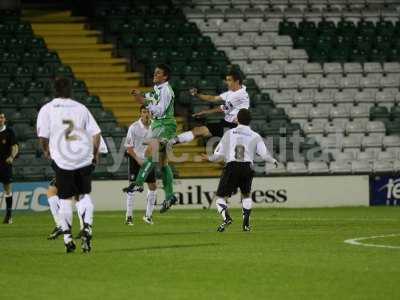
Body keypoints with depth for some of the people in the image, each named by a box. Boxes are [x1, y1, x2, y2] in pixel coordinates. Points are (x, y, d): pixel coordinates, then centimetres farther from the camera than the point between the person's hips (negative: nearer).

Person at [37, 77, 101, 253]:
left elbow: (42, 136, -5)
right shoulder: (80, 108, 7)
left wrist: (46, 151, 15)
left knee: (65, 199, 6)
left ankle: (68, 238, 5)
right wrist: (95, 154, 16)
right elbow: (95, 133, 3)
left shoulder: (47, 109, 0)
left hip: (62, 160, -2)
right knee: (85, 195, 14)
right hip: (84, 159, 2)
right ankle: (87, 227, -5)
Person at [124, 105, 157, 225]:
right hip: (135, 158, -4)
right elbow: (129, 147, -12)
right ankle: (129, 215, 0)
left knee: (153, 187, 1)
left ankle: (148, 214, 15)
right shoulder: (134, 127, -16)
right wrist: (138, 159, -18)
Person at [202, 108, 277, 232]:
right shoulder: (255, 136, 7)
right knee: (246, 195, 25)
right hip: (247, 168, 2)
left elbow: (219, 154, 5)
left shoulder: (229, 133, 7)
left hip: (231, 167, -2)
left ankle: (226, 217, -23)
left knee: (220, 197, 4)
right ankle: (246, 222, 13)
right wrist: (274, 161, 24)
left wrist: (209, 158, 25)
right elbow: (264, 154, 3)